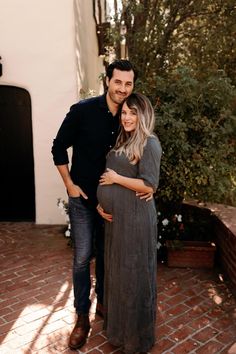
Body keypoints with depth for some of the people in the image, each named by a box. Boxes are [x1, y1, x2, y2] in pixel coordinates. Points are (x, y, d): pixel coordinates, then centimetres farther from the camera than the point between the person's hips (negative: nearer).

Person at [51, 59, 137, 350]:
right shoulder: (83, 110, -14)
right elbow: (59, 148, -6)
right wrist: (69, 184, -8)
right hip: (83, 197, -3)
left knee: (105, 254, 17)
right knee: (82, 258, 2)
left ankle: (103, 302, 38)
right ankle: (82, 317, 19)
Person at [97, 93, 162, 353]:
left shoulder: (149, 143, -13)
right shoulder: (123, 141, 12)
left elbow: (149, 185, -19)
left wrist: (116, 178, -13)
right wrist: (103, 200, 9)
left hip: (136, 218, -8)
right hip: (116, 216, 8)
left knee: (133, 273, 5)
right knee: (117, 270, 18)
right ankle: (118, 325, 38)